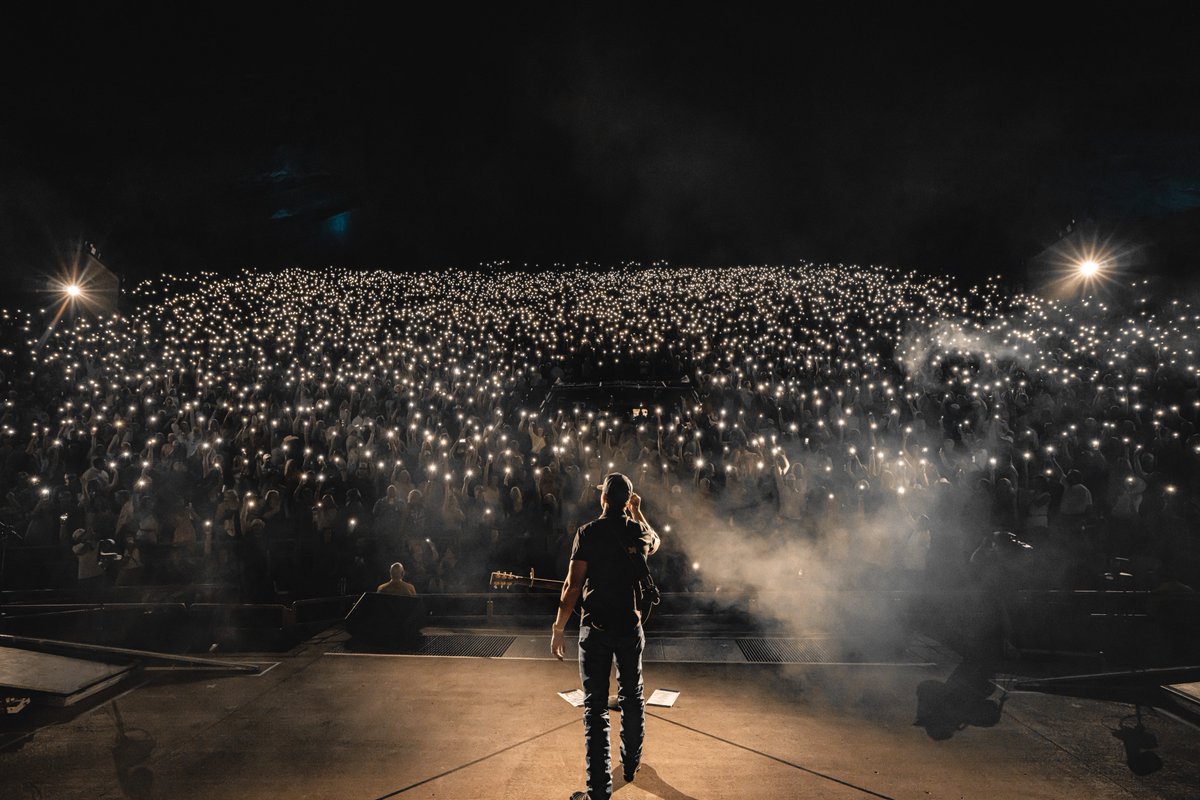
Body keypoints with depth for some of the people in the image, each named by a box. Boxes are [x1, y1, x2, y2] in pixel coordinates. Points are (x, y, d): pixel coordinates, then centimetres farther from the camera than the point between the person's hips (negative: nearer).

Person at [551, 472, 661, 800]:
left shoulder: (588, 533, -10)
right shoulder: (639, 531, 0)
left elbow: (573, 584, -13)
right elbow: (655, 542, 26)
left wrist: (558, 629, -7)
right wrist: (638, 512, 30)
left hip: (596, 629, -3)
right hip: (630, 628, 3)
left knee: (595, 706, 1)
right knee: (632, 698, 20)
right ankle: (631, 764, 36)